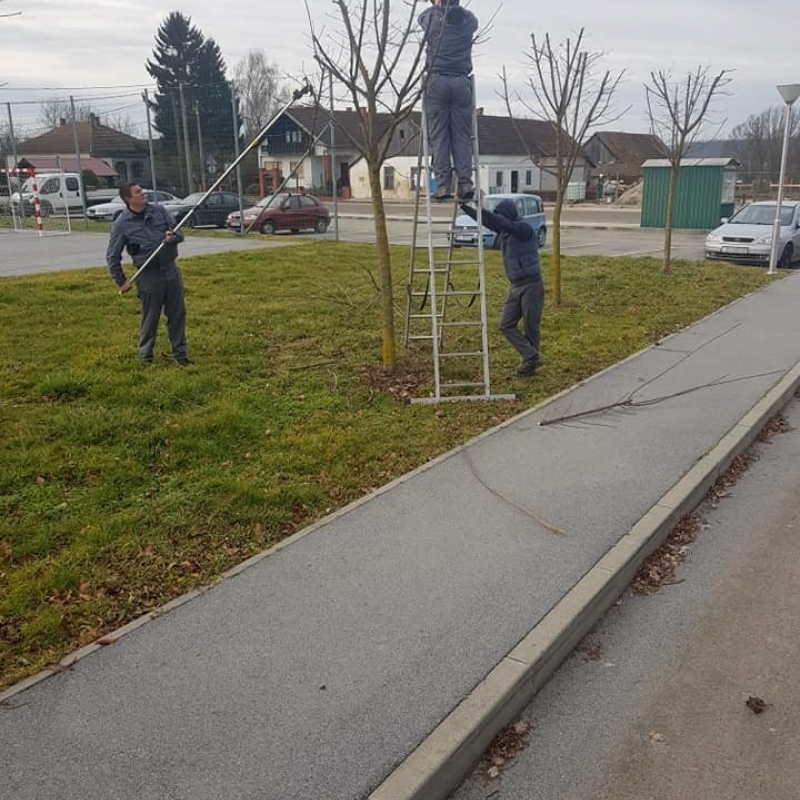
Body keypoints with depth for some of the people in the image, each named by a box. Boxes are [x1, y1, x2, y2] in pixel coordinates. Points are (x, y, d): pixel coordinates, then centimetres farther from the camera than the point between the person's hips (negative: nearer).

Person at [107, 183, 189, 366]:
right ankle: (145, 356, 20)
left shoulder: (159, 211, 4)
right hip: (148, 275, -4)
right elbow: (112, 257, 0)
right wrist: (121, 281, -1)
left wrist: (174, 237, -15)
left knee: (178, 313, 9)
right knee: (150, 317, 4)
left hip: (171, 270, 4)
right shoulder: (122, 224, -6)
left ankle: (180, 353, 22)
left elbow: (179, 232, 9)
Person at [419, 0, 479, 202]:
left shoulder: (431, 17, 2)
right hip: (461, 82, 2)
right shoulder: (469, 19, 7)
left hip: (437, 81, -2)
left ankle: (443, 185, -7)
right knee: (462, 135, 3)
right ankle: (465, 183, -2)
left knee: (438, 135, -1)